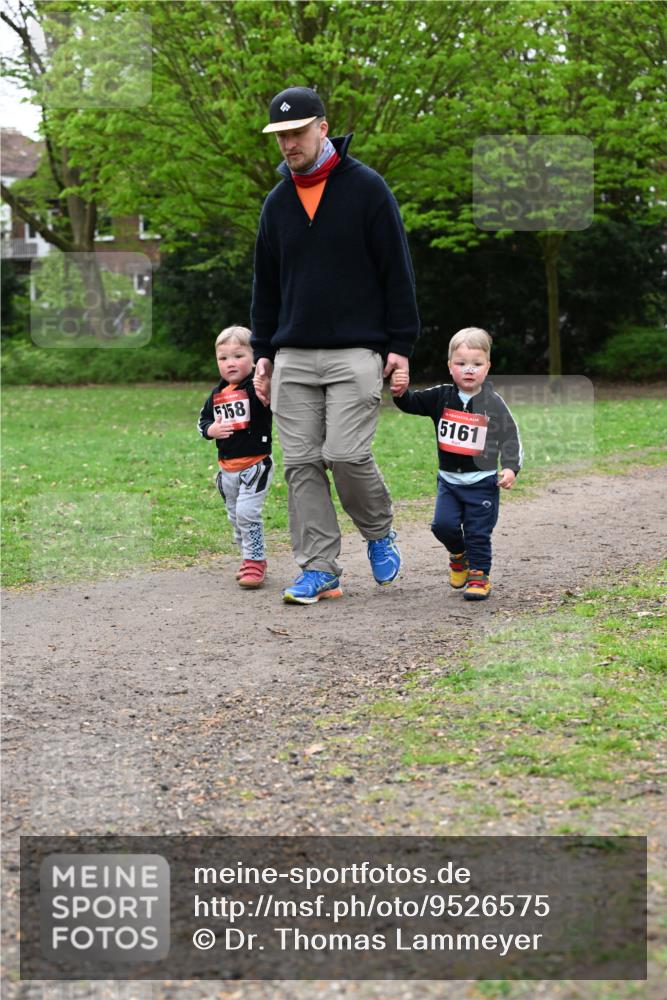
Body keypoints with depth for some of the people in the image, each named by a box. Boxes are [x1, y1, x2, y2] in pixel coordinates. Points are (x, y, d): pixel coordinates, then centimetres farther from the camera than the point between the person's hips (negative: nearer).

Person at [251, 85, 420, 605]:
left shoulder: (366, 187, -1)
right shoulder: (277, 202, 13)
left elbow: (397, 268, -2)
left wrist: (401, 344, -7)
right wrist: (263, 353, 15)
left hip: (356, 353, -5)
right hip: (294, 356, 5)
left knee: (346, 453, -13)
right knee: (301, 463, 0)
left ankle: (380, 533, 15)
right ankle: (319, 570, 6)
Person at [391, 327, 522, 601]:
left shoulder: (493, 403, -6)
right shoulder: (441, 397, 1)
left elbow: (510, 437, -4)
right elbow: (412, 403, -2)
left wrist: (510, 468, -17)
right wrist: (401, 392, -25)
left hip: (482, 481, -2)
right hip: (449, 479, 2)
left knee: (478, 532, 1)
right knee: (443, 524, -8)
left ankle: (479, 575, 16)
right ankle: (458, 553, 23)